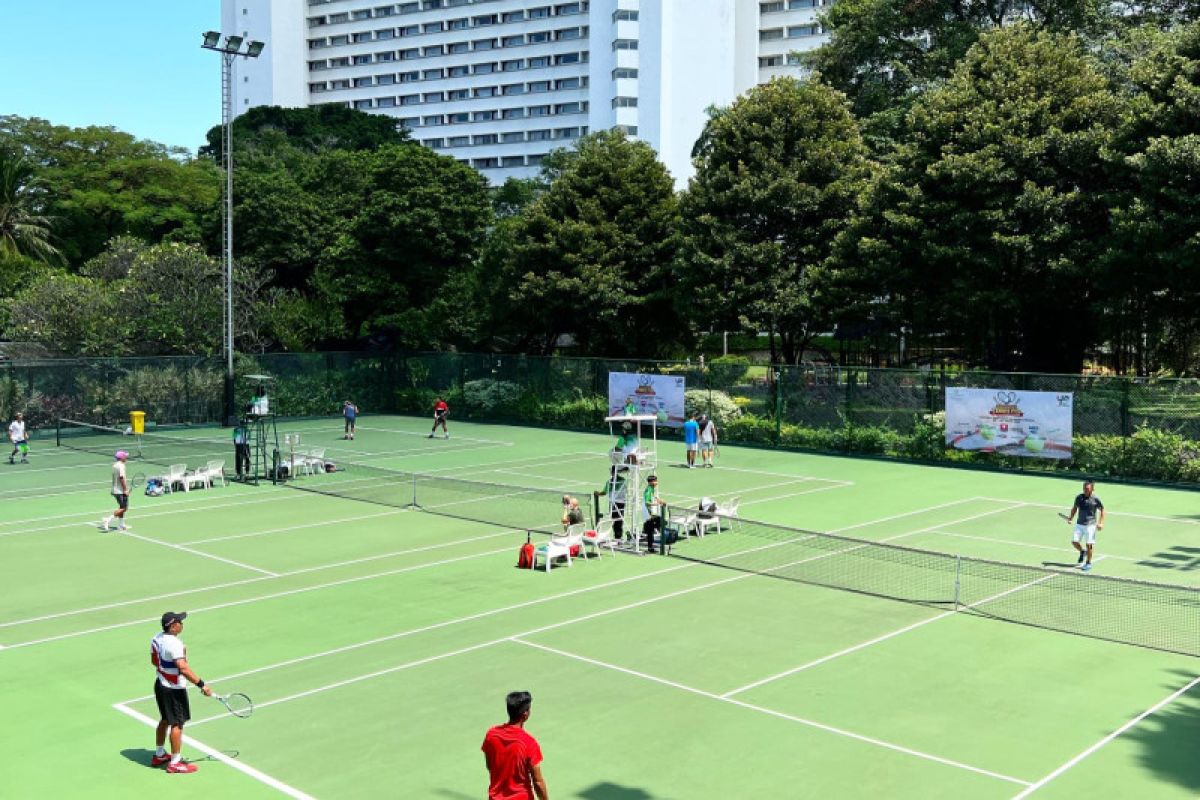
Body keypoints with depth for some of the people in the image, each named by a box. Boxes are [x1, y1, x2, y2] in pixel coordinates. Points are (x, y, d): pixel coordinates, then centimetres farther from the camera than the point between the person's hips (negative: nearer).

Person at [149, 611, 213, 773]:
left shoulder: (156, 638, -1)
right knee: (177, 724, 3)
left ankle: (159, 755, 38)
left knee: (165, 720, 24)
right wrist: (202, 685, -28)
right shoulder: (174, 644, -29)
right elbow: (184, 669, -32)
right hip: (174, 690, -9)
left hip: (160, 684, 9)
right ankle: (175, 763, 11)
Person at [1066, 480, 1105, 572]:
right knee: (1074, 542, -1)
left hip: (1090, 525, -4)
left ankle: (1088, 563, 14)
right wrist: (1071, 517, 1)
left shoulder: (1096, 499, -7)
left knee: (1089, 544, -3)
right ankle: (1082, 552, 31)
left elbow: (1102, 510, 3)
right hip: (1079, 524, 4)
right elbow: (1074, 508, 15)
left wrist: (1101, 523, -5)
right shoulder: (1079, 497, 1)